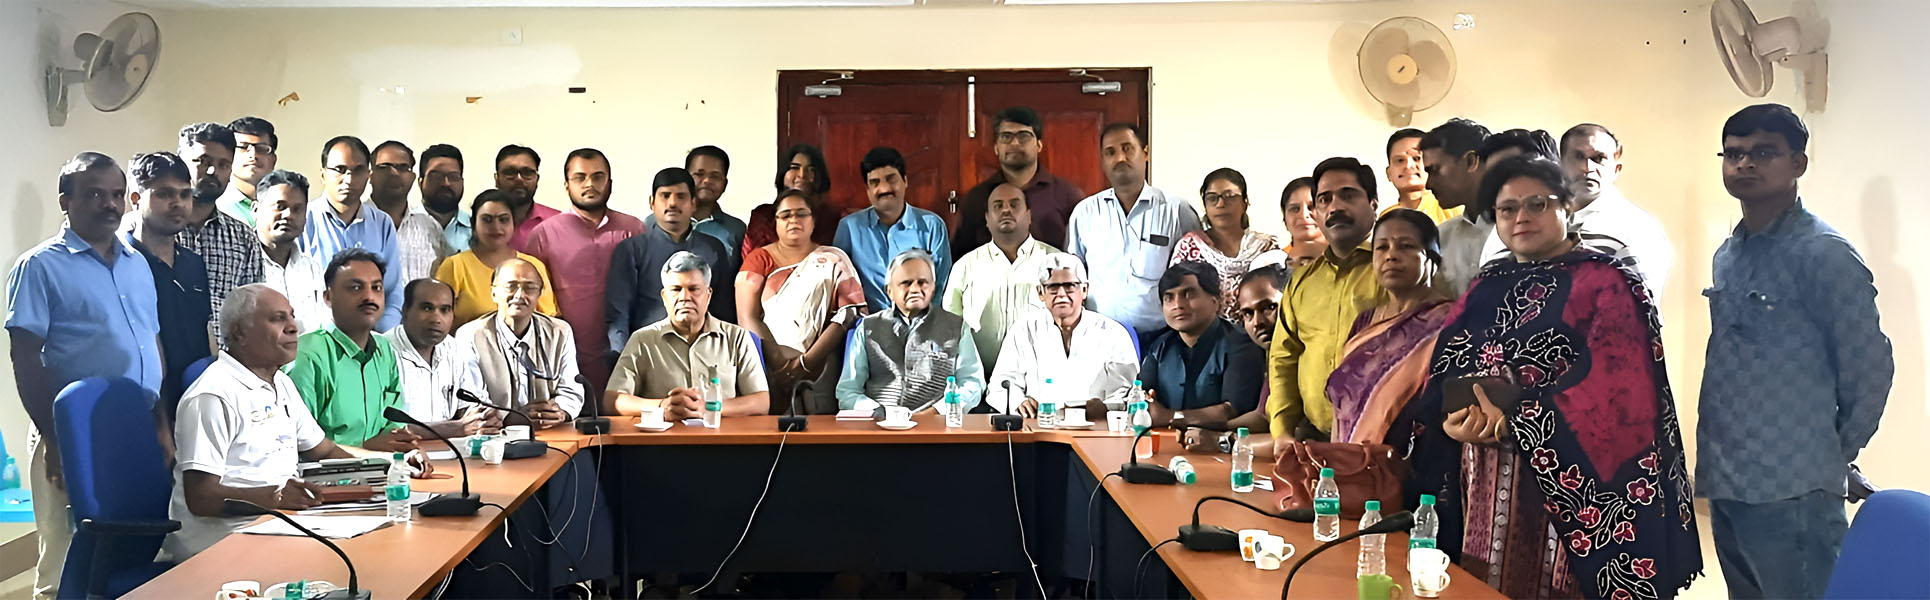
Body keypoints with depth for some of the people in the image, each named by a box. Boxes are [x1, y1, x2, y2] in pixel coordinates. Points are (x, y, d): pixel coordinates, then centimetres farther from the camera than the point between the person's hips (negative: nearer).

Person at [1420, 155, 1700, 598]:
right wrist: (1454, 420, -14)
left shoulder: (1606, 283, -2)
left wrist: (1515, 424, -19)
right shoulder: (1486, 289, 15)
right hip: (1488, 486, 5)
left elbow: (1613, 387, -14)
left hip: (1573, 482, -5)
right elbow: (1447, 370, 8)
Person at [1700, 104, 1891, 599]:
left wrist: (1834, 453, 1)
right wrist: (1716, 464, 14)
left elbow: (1869, 367, -9)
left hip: (1790, 492, -7)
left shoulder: (1824, 253, -11)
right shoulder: (1728, 254, 12)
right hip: (1724, 484, 8)